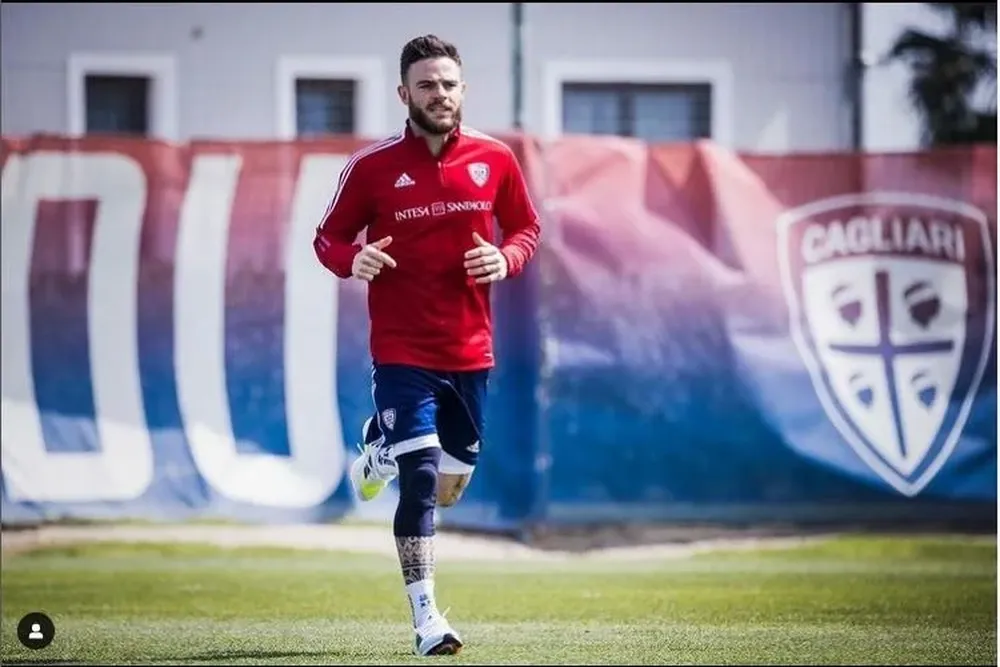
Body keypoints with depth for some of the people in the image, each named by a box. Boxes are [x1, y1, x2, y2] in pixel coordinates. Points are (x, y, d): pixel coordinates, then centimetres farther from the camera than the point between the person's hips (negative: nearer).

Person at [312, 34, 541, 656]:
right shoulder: (372, 166, -6)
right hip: (402, 351, -4)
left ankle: (383, 446, 46)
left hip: (471, 352, 4)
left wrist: (506, 259, -9)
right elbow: (328, 238, 3)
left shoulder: (495, 159, 1)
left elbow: (527, 227, 14)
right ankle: (427, 619, -8)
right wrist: (353, 260, -20)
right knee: (422, 481, -14)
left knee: (451, 485, 15)